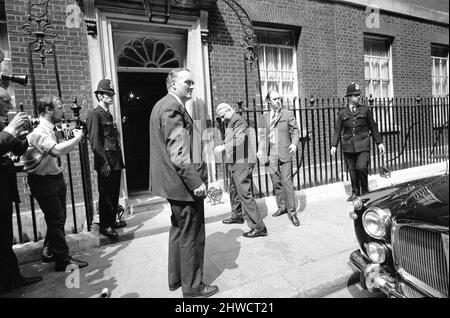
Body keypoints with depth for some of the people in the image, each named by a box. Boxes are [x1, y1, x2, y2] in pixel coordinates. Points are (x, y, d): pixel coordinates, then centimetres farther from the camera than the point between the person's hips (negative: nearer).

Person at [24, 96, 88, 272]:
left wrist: (69, 137, 1)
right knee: (56, 220, -3)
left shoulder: (50, 129, 11)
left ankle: (51, 252, 35)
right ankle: (63, 260, 8)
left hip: (56, 178, 9)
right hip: (43, 182, -9)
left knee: (58, 218, 18)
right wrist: (77, 137, -26)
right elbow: (56, 150, -36)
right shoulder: (38, 131, -20)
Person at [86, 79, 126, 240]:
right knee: (105, 195, 2)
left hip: (116, 162, 8)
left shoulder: (109, 115, 18)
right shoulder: (94, 114, -8)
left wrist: (120, 160, 15)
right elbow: (95, 141, -15)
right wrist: (104, 163, -19)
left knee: (114, 193, 16)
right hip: (105, 163, -8)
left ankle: (112, 221, 30)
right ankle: (105, 226, 14)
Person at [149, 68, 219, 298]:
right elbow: (178, 153, -24)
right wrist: (196, 182, -22)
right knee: (192, 235, 4)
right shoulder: (172, 107, -17)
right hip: (184, 182, -11)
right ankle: (192, 286, 22)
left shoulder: (163, 105, 15)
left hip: (173, 182, 11)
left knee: (179, 230, 22)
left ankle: (176, 279, 37)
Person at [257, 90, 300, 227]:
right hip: (271, 154, 4)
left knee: (287, 182, -6)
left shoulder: (288, 114, 4)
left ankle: (292, 212, 4)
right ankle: (282, 207, 26)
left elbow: (295, 131, 4)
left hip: (284, 153, -4)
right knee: (276, 183, 10)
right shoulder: (265, 117, 14)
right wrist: (260, 149, 2)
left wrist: (294, 143, -15)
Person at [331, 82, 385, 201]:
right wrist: (334, 145, -5)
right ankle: (355, 193, 24)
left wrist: (379, 142, 8)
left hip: (363, 145, -1)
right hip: (348, 146, 1)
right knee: (352, 170, 7)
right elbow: (337, 130, 5)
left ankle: (365, 191, 6)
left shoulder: (365, 110, 7)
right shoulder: (342, 113, 7)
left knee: (362, 167, -16)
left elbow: (373, 127, 10)